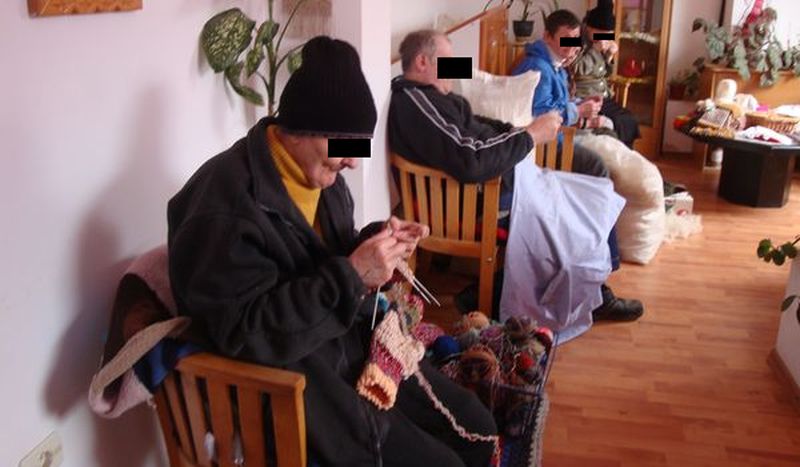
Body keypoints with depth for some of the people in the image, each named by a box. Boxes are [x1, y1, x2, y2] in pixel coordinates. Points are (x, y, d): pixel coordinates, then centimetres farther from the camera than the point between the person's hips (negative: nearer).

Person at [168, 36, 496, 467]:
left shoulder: (319, 169, 3)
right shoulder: (226, 208, -25)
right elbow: (246, 333, -28)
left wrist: (377, 244, -6)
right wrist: (351, 276, -29)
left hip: (354, 345, 9)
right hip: (291, 381, -8)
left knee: (477, 427, 8)